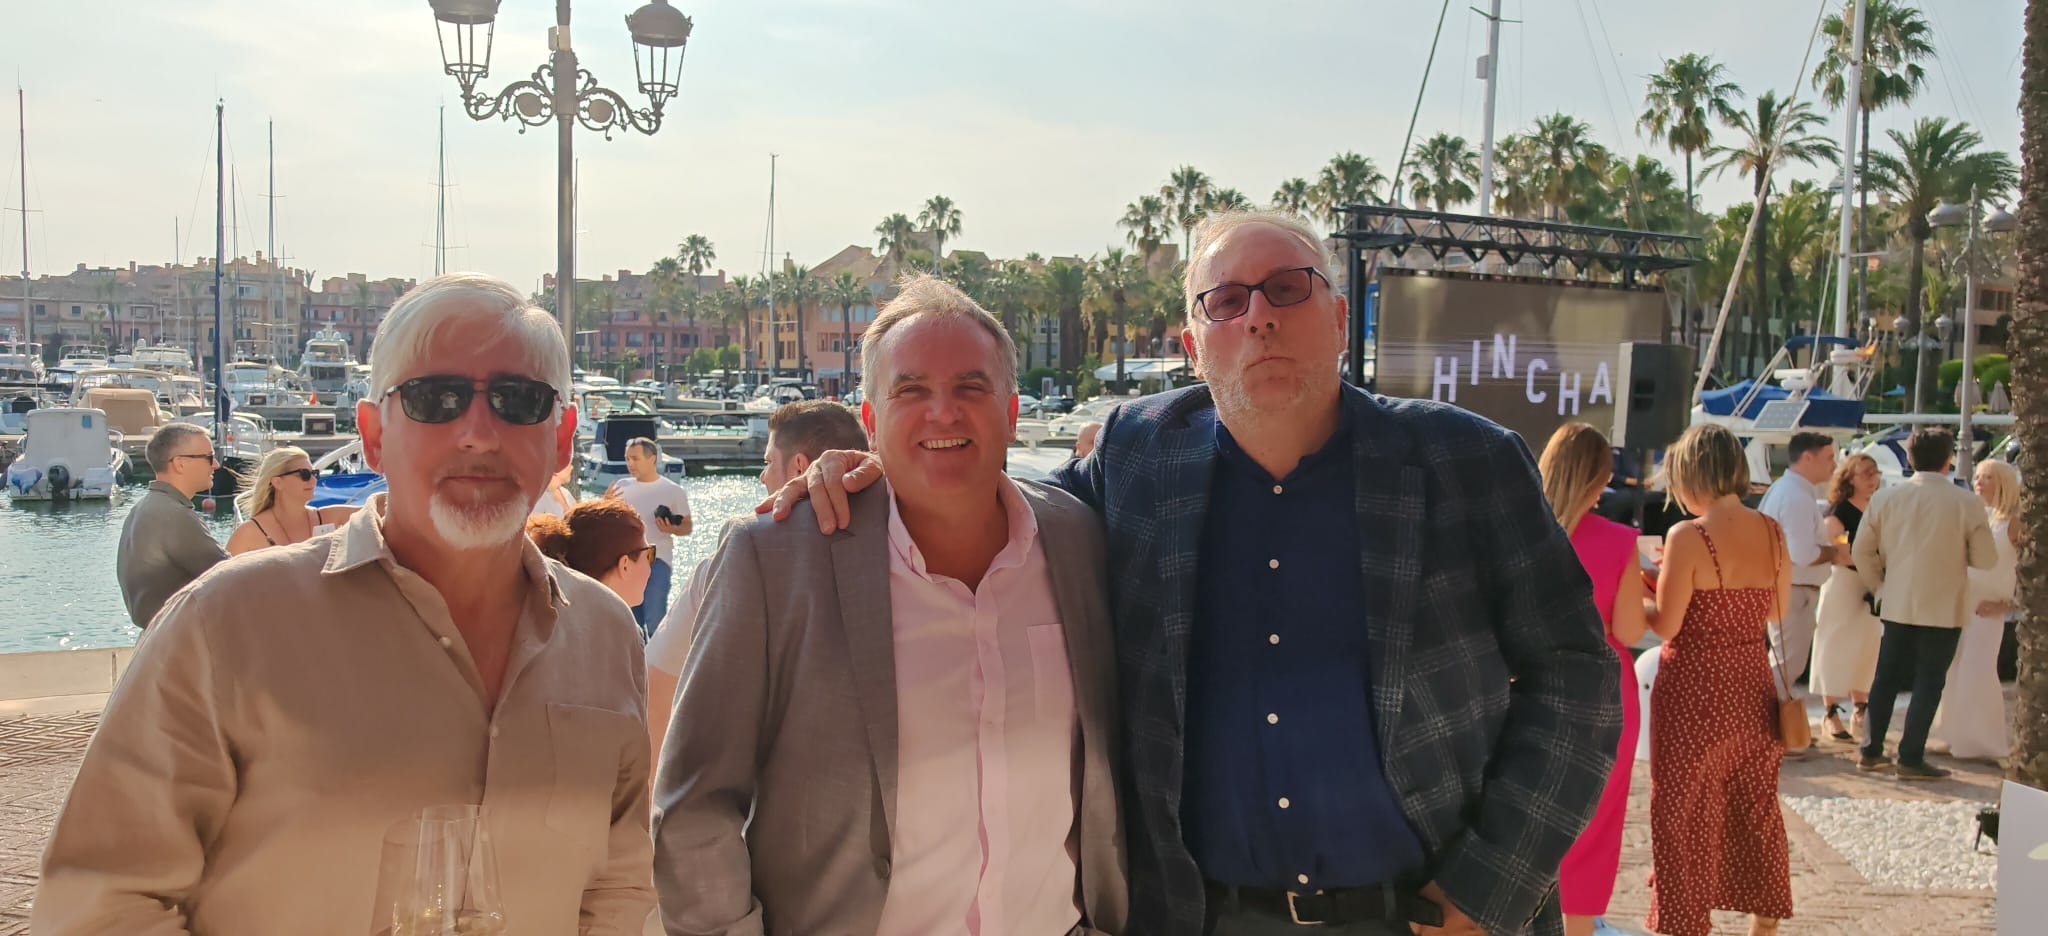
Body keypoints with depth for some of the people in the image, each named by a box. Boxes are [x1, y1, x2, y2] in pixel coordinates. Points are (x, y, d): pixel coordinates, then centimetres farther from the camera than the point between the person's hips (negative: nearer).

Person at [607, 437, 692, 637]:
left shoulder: (673, 491, 1)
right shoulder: (622, 486, 11)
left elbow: (687, 526, 2)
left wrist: (672, 529, -19)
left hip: (657, 561, -4)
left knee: (654, 620, -12)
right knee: (631, 621, 12)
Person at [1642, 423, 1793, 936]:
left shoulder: (1688, 536, -19)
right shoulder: (1771, 531, -1)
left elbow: (1665, 625, -16)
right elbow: (1775, 609, 10)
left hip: (1695, 689, -6)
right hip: (1753, 684, 6)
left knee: (1684, 813, 7)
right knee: (1755, 806, 20)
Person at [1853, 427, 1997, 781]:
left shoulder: (1885, 498, -2)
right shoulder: (1967, 503, -11)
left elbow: (1863, 551, 2)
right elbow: (1986, 559, -6)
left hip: (1896, 605, 3)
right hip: (1944, 609, -3)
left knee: (1887, 678, 14)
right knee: (1929, 683, 5)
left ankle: (1871, 751, 21)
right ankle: (1910, 758, 6)